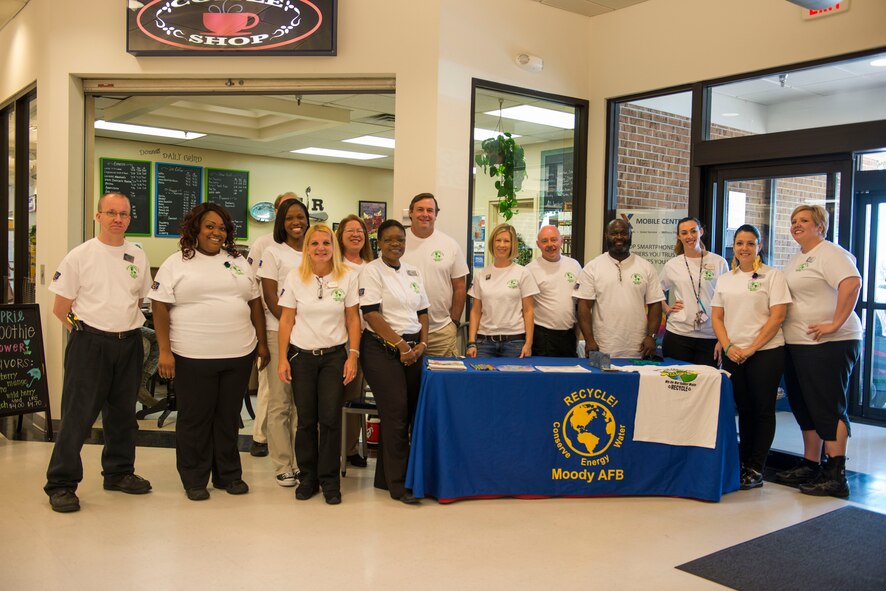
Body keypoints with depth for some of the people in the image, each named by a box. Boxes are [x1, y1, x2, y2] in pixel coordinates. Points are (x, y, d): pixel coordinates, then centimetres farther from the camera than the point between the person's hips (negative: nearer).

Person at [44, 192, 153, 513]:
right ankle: (60, 484, 6)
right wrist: (86, 329, -3)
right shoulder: (79, 256, -5)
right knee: (78, 415, -4)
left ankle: (119, 472, 29)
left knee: (122, 414, 15)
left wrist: (124, 324, 9)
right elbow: (60, 308, -3)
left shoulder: (138, 257, 7)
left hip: (129, 343, 5)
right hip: (90, 344, -4)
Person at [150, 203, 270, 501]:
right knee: (194, 419, 7)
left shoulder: (239, 262, 12)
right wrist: (164, 351, -12)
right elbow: (160, 308, -4)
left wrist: (262, 343, 9)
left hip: (239, 355, 4)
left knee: (228, 417, 13)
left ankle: (228, 475, 26)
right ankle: (194, 480, 21)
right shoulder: (175, 263, 0)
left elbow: (255, 303, 14)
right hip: (193, 357, -3)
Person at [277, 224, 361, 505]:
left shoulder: (347, 276, -2)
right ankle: (307, 477, 21)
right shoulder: (295, 277, 0)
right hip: (302, 355, 1)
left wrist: (353, 355, -5)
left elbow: (353, 319, 1)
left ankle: (330, 480, 12)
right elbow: (286, 319, 2)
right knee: (306, 420, 5)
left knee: (330, 419, -2)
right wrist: (282, 358, -2)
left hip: (334, 355, 0)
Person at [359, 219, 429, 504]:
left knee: (408, 413, 7)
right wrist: (400, 345, -15)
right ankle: (398, 483, 2)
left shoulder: (412, 272, 14)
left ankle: (384, 477, 19)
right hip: (383, 349, -6)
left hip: (412, 349, 6)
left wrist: (422, 343, 1)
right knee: (396, 414, -8)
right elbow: (371, 314, -13)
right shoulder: (371, 271, -4)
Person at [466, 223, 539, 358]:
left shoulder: (523, 274, 1)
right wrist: (471, 343, 1)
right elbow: (475, 311, 9)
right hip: (485, 341, 2)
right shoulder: (481, 275, 9)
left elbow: (528, 311, 0)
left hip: (514, 341, -2)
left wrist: (528, 344, -7)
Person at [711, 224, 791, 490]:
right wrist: (728, 347, -5)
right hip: (733, 355, 4)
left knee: (763, 410, 0)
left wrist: (751, 348, -13)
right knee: (744, 409, 11)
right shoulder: (725, 279, 12)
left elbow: (777, 316, -9)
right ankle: (743, 463, 19)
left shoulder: (773, 276, -2)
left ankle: (755, 469, 7)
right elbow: (716, 317, 10)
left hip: (765, 352, -4)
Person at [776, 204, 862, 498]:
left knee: (829, 408, -6)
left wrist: (835, 324, -27)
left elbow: (852, 282, -26)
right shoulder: (796, 259, 18)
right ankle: (810, 466, 24)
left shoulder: (829, 254, -10)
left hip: (829, 343, -9)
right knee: (804, 407, 13)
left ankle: (836, 476, 0)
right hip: (797, 343, 9)